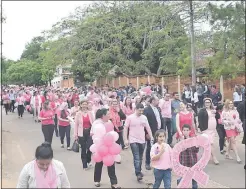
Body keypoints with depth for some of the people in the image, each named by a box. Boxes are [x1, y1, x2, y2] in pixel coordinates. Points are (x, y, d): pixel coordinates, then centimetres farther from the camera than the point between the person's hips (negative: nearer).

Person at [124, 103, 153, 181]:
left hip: (142, 140, 4)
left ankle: (139, 171, 31)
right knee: (136, 158, -9)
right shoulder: (130, 117, -8)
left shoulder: (144, 117, 4)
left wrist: (151, 137, 4)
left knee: (140, 158, 15)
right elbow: (125, 129, -5)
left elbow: (148, 128, 9)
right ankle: (138, 173, -8)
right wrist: (126, 139, -9)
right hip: (133, 140, -4)